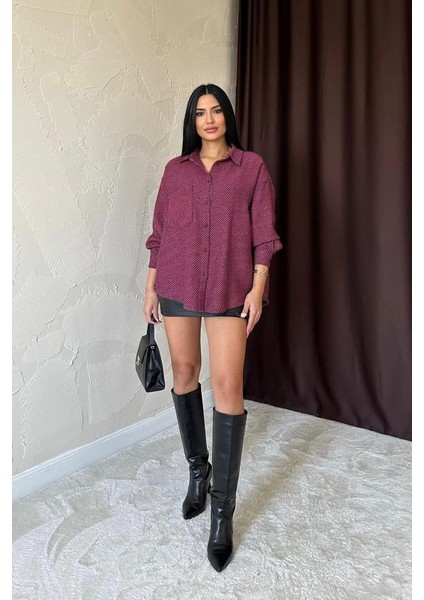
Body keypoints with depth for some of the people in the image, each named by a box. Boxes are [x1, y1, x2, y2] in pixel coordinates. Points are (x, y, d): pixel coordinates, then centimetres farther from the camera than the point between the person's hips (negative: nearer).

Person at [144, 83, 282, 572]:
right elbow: (159, 233, 12)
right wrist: (151, 286, 8)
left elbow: (262, 233, 1)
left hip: (230, 288, -3)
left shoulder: (251, 166, 6)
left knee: (227, 386, -8)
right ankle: (197, 470, 32)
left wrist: (257, 288, -8)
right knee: (184, 374, 10)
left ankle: (222, 512, 2)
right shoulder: (175, 169, 12)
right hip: (177, 284, 3)